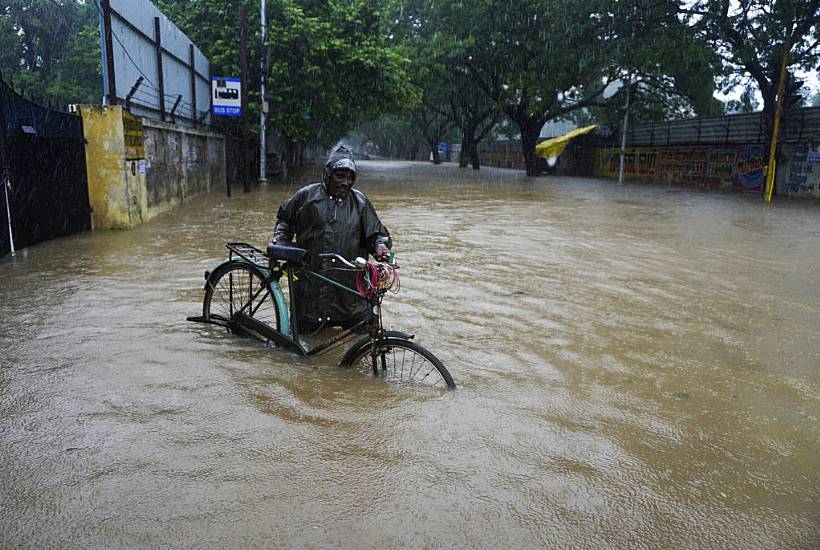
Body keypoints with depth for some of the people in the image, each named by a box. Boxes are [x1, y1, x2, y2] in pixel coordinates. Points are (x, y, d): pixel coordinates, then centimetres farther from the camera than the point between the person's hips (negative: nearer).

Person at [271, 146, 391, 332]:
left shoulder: (359, 201, 8)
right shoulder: (306, 195, 5)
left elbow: (375, 231, 9)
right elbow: (285, 218, 20)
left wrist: (380, 244, -12)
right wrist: (280, 237, 2)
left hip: (349, 281, 1)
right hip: (311, 281, -1)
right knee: (305, 330, 7)